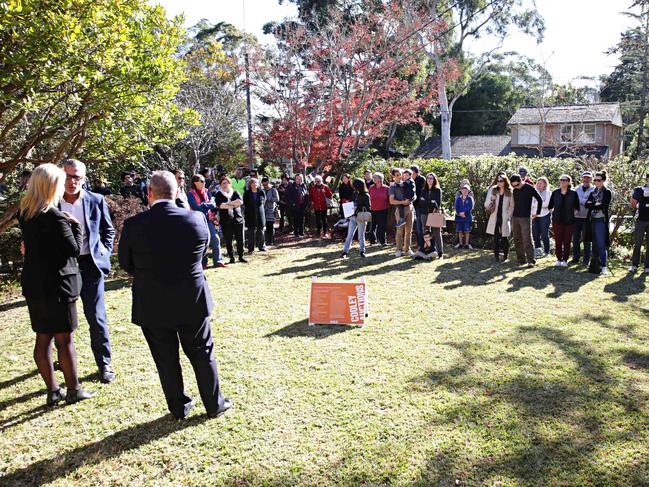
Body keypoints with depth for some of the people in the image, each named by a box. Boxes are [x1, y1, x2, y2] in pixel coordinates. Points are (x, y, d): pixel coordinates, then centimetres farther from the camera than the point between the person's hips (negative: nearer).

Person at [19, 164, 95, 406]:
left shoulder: (25, 214, 5)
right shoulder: (55, 218, -20)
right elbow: (75, 249, -15)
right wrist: (76, 225, -2)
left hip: (33, 285, 8)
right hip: (57, 285, -7)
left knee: (43, 338, 12)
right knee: (65, 340, 3)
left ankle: (53, 391, 22)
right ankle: (73, 390, 15)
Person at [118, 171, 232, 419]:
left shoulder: (134, 224, -15)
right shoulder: (197, 219, -11)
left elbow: (126, 263, -1)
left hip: (152, 305, -1)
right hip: (192, 302, 1)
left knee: (166, 359, 15)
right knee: (202, 354, 17)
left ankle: (179, 407, 30)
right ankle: (214, 404, 29)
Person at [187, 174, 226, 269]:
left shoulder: (206, 192, 8)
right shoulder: (191, 194, -7)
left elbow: (213, 204, 0)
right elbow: (196, 207, -17)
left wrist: (203, 205, -17)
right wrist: (208, 205, -11)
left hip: (208, 219, 4)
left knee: (215, 239, -3)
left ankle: (218, 261, 5)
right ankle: (203, 263, 13)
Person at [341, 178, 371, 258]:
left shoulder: (366, 195, -8)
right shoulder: (355, 194, 10)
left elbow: (368, 207, -12)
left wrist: (358, 208, -21)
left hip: (361, 218, -5)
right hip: (353, 217, 5)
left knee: (361, 235, 6)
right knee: (349, 235, 3)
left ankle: (362, 251, 18)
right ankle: (345, 251, 3)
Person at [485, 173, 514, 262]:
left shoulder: (509, 192, 0)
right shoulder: (493, 191, 4)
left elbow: (512, 206, 3)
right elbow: (486, 205, 2)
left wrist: (508, 217, -7)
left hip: (504, 219, -1)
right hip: (495, 218, 2)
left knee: (504, 238, 2)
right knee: (496, 237, 3)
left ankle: (505, 256, 11)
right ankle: (496, 256, 8)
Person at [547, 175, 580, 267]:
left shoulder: (573, 193, 0)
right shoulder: (555, 192, 3)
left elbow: (576, 208, 6)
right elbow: (550, 207, 10)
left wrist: (572, 214, 1)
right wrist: (554, 213, 4)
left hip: (569, 221, -1)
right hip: (557, 221, 1)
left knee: (567, 241, 3)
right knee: (558, 241, 1)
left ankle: (565, 260, 13)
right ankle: (559, 259, 12)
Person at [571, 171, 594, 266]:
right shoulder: (577, 189, 10)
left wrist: (579, 199, -14)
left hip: (587, 218, -3)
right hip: (577, 216, 3)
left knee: (586, 239, 2)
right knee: (575, 238, 6)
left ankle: (586, 260, 9)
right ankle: (575, 258, 15)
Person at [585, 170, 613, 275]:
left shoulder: (607, 192, -1)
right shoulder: (593, 192, 16)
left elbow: (604, 206, -12)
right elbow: (587, 205, 4)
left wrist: (592, 205, -3)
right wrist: (597, 205, -10)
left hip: (601, 220, -6)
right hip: (593, 220, 6)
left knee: (601, 244, -11)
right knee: (595, 244, 10)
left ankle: (603, 267, -10)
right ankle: (595, 265, 16)